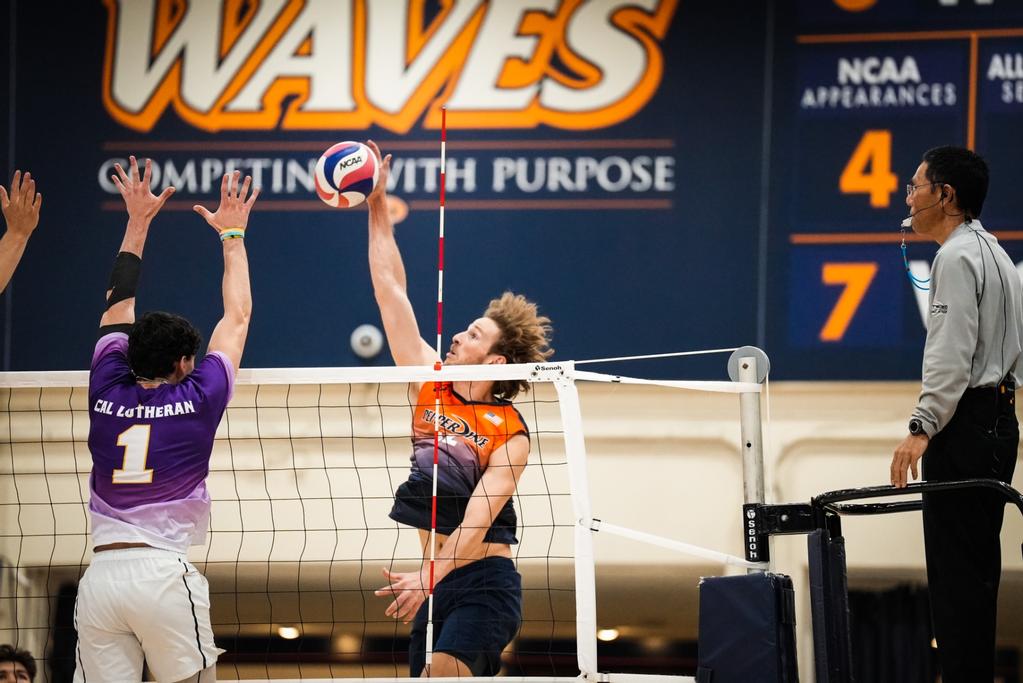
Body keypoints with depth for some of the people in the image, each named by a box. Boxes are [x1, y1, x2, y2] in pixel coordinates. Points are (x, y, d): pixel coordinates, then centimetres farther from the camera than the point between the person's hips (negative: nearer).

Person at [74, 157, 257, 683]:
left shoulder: (108, 396, 8)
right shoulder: (197, 401, 1)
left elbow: (118, 305, 23)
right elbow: (237, 317, 15)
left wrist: (138, 222, 31)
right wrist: (232, 235, 26)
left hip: (101, 575, 3)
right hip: (164, 571, -3)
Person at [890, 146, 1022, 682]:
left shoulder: (958, 258, -13)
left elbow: (952, 353, -22)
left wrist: (924, 426, -26)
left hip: (966, 424, -11)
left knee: (957, 571, -12)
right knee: (977, 569, 12)